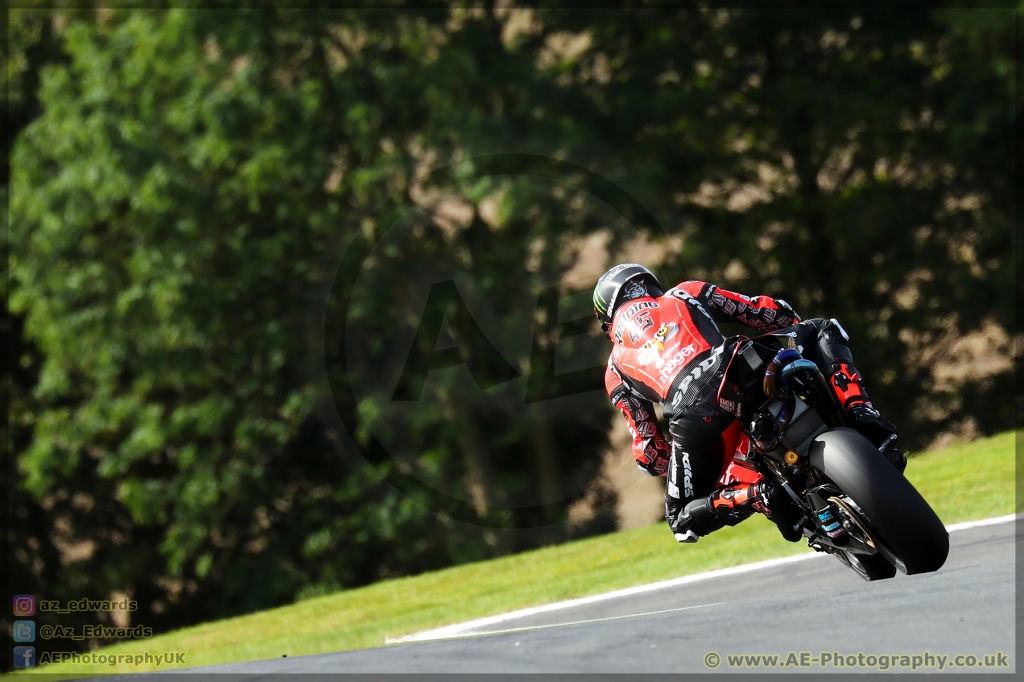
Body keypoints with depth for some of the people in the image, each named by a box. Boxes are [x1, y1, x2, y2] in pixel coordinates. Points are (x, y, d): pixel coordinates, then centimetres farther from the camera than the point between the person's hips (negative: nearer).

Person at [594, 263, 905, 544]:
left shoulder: (616, 370, 32)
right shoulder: (685, 293, 33)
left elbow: (648, 449, 26)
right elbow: (775, 313, 30)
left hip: (691, 415, 0)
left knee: (683, 517, 22)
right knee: (823, 330, 28)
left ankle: (757, 496, -9)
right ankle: (861, 416, 2)